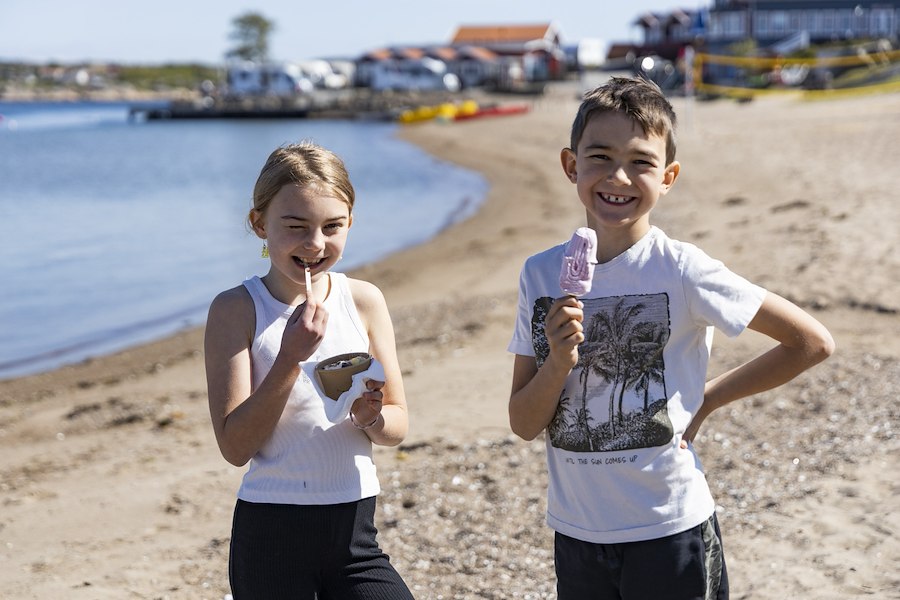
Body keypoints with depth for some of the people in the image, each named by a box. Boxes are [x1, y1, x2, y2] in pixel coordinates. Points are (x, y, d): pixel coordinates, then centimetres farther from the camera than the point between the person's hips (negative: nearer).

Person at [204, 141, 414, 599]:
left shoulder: (364, 301, 2)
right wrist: (290, 356, -20)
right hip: (269, 532, -2)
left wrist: (371, 416, -16)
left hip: (354, 530, 2)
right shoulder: (235, 309, -7)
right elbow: (235, 447, -12)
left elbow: (397, 428, 7)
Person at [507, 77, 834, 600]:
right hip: (576, 533, 3)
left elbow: (814, 342, -7)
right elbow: (524, 424, -1)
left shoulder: (681, 271, -12)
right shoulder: (541, 275, -1)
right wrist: (558, 362, -19)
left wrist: (708, 399, -6)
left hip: (670, 532, -3)